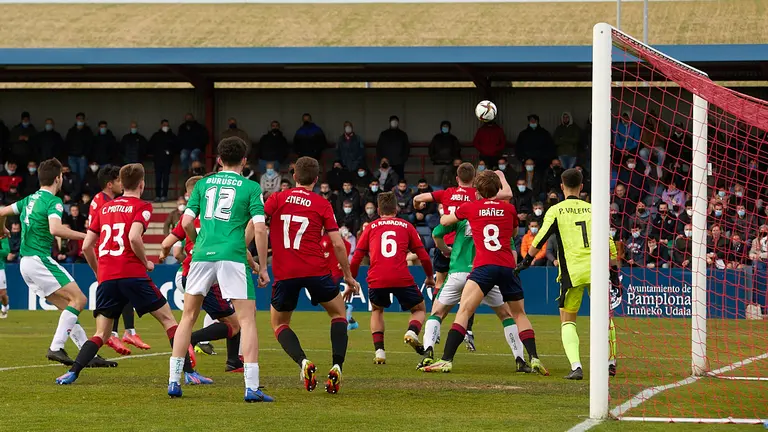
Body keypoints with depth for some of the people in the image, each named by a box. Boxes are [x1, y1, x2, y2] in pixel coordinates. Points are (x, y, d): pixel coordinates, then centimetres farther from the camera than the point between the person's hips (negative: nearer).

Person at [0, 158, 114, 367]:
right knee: (78, 299, -11)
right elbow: (55, 229, -27)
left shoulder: (29, 200, 16)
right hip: (40, 259, -9)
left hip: (25, 262, 9)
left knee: (68, 307, 9)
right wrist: (85, 236, -23)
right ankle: (56, 348, -20)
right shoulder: (53, 201, -9)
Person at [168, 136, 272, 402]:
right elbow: (259, 229, -3)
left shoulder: (203, 184, 14)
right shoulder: (251, 187, 5)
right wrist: (263, 267, 4)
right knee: (247, 319, -1)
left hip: (202, 255, 3)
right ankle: (251, 387, -11)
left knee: (188, 317, 16)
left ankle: (174, 381, 13)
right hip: (233, 257, -3)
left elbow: (186, 222, 8)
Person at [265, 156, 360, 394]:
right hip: (316, 271, 0)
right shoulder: (322, 205, 6)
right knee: (339, 313, 22)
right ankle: (336, 366, 3)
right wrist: (348, 277, 13)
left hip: (284, 273, 0)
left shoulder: (277, 199, 8)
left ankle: (303, 362, -8)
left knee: (279, 324, 20)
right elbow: (338, 244, 3)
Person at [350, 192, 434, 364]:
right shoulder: (406, 226, 17)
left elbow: (356, 259, 14)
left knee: (377, 310, 29)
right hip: (402, 278, -1)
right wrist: (429, 277, 30)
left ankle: (379, 350, 11)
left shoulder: (371, 228, 18)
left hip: (376, 279, 1)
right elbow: (424, 256, 13)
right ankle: (412, 331, -13)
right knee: (419, 310, 21)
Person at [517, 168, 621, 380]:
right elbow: (609, 244, 9)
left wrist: (526, 261, 5)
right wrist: (614, 274, 14)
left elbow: (540, 240, -6)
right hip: (596, 269, 2)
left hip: (572, 272, -2)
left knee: (567, 321, 6)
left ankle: (576, 366, -14)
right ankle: (611, 362, 26)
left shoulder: (556, 210, 3)